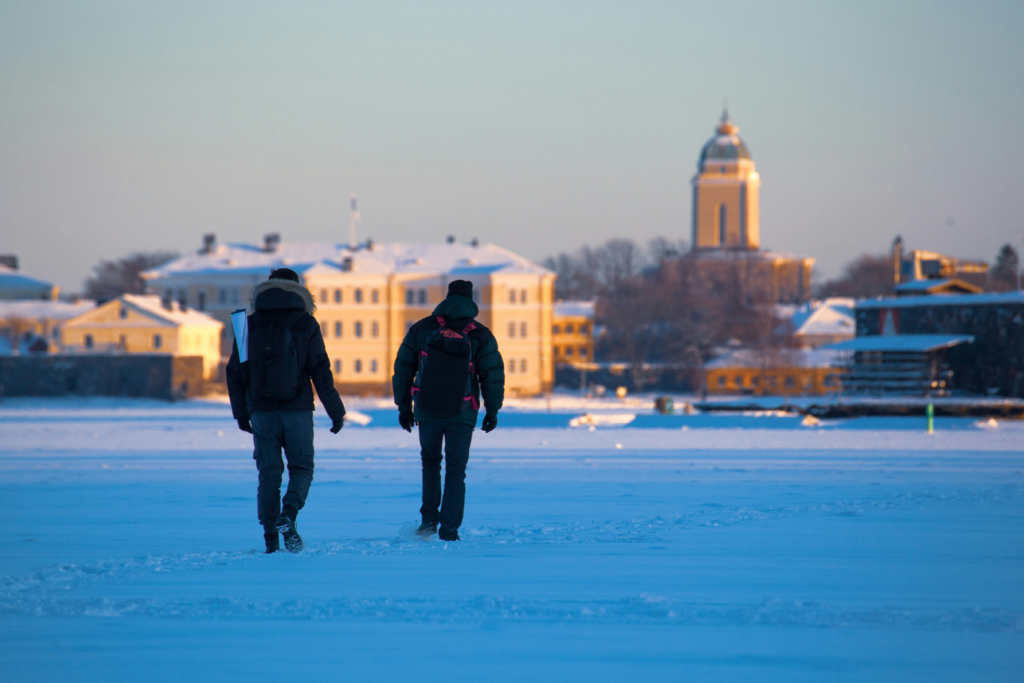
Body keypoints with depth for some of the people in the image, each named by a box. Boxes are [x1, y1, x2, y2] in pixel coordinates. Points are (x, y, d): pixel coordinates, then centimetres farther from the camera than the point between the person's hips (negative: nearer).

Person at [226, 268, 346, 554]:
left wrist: (241, 412, 16)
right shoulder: (305, 324, -1)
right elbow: (320, 370, -4)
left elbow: (235, 372, 7)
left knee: (268, 473, 7)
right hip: (297, 409, -2)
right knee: (301, 468, 9)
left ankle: (271, 537, 3)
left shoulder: (250, 325, 6)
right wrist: (336, 412, 1)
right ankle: (288, 516, -17)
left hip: (262, 410, 2)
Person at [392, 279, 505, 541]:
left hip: (427, 410, 1)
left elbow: (403, 369, 5)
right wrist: (492, 411, 9)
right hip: (462, 413, -1)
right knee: (456, 468, 6)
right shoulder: (481, 336, -2)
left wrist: (403, 405, 12)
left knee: (430, 461, 21)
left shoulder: (421, 329, 3)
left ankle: (429, 518, 13)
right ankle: (449, 527, -2)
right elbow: (493, 375, -1)